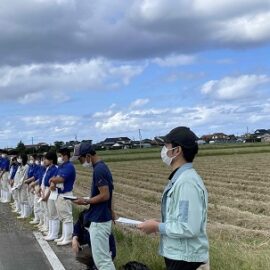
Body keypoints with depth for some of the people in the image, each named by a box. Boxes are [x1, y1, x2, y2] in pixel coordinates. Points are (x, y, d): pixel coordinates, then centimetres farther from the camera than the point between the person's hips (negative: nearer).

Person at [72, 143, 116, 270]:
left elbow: (105, 195, -23)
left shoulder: (98, 170, -19)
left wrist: (86, 201, -13)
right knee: (103, 257, 16)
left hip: (99, 220, -10)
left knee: (102, 259, -5)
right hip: (102, 218, 10)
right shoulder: (102, 167, 12)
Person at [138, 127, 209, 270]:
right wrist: (158, 224, 6)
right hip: (177, 256, 9)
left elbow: (189, 228, -28)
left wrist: (157, 227, -17)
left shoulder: (187, 182, -23)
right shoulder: (178, 179, 8)